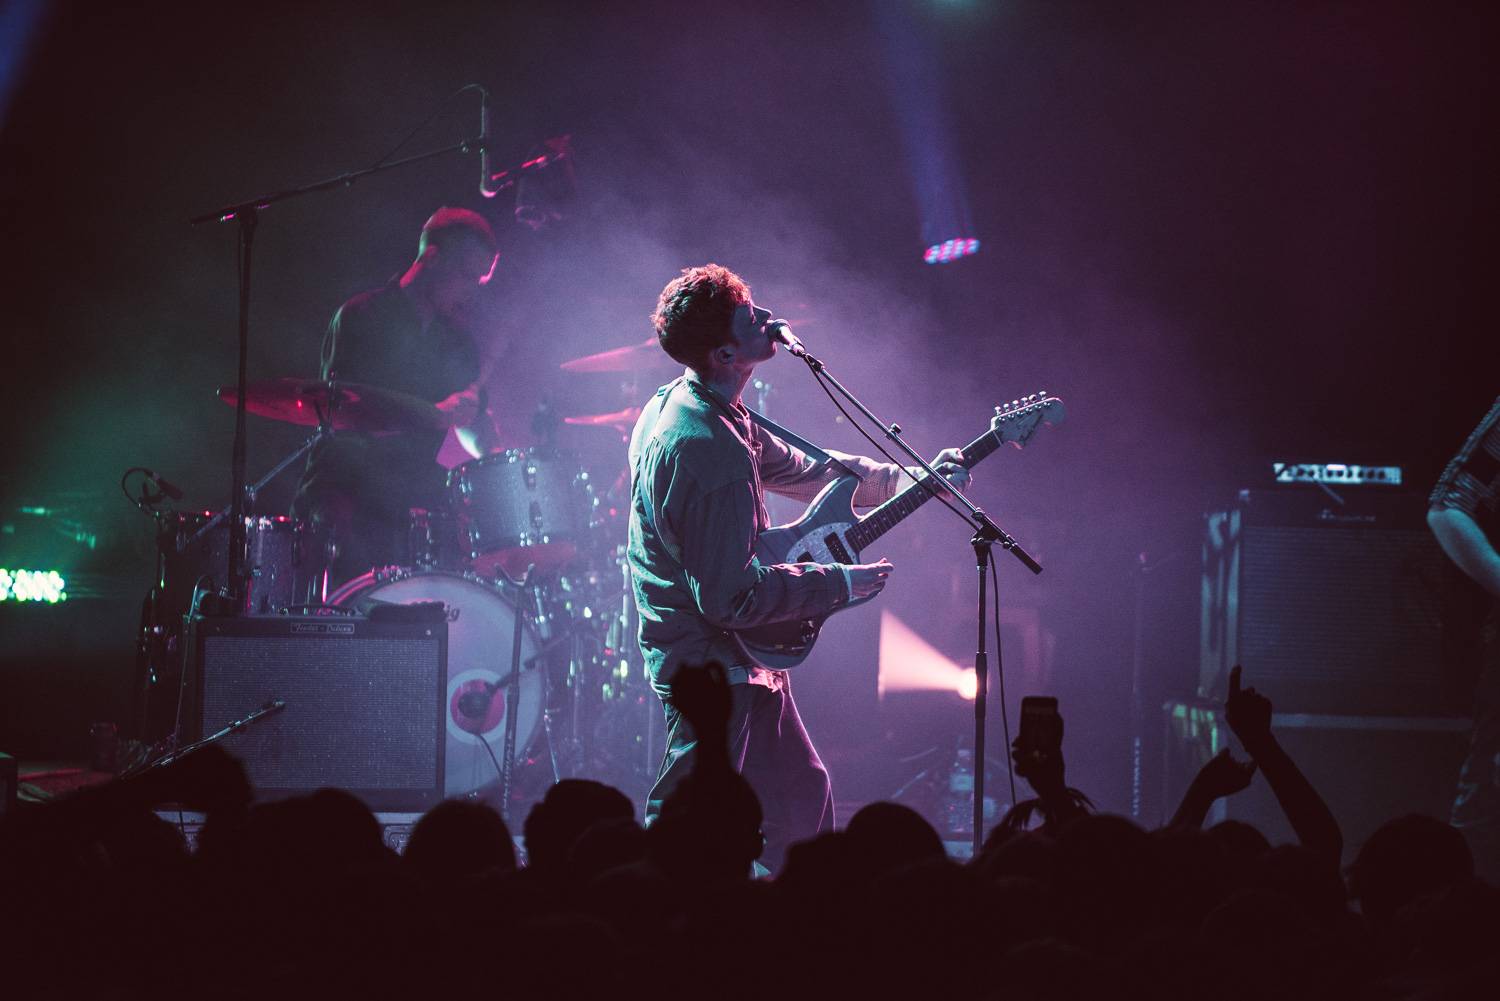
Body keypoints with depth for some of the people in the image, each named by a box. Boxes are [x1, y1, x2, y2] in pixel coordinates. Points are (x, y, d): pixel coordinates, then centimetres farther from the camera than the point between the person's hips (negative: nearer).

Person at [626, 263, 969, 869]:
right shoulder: (711, 453, -29)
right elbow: (730, 598, -29)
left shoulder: (679, 402, 4)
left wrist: (911, 479, 13)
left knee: (800, 797, 20)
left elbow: (795, 469, 17)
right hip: (714, 666, -11)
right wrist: (837, 584, -18)